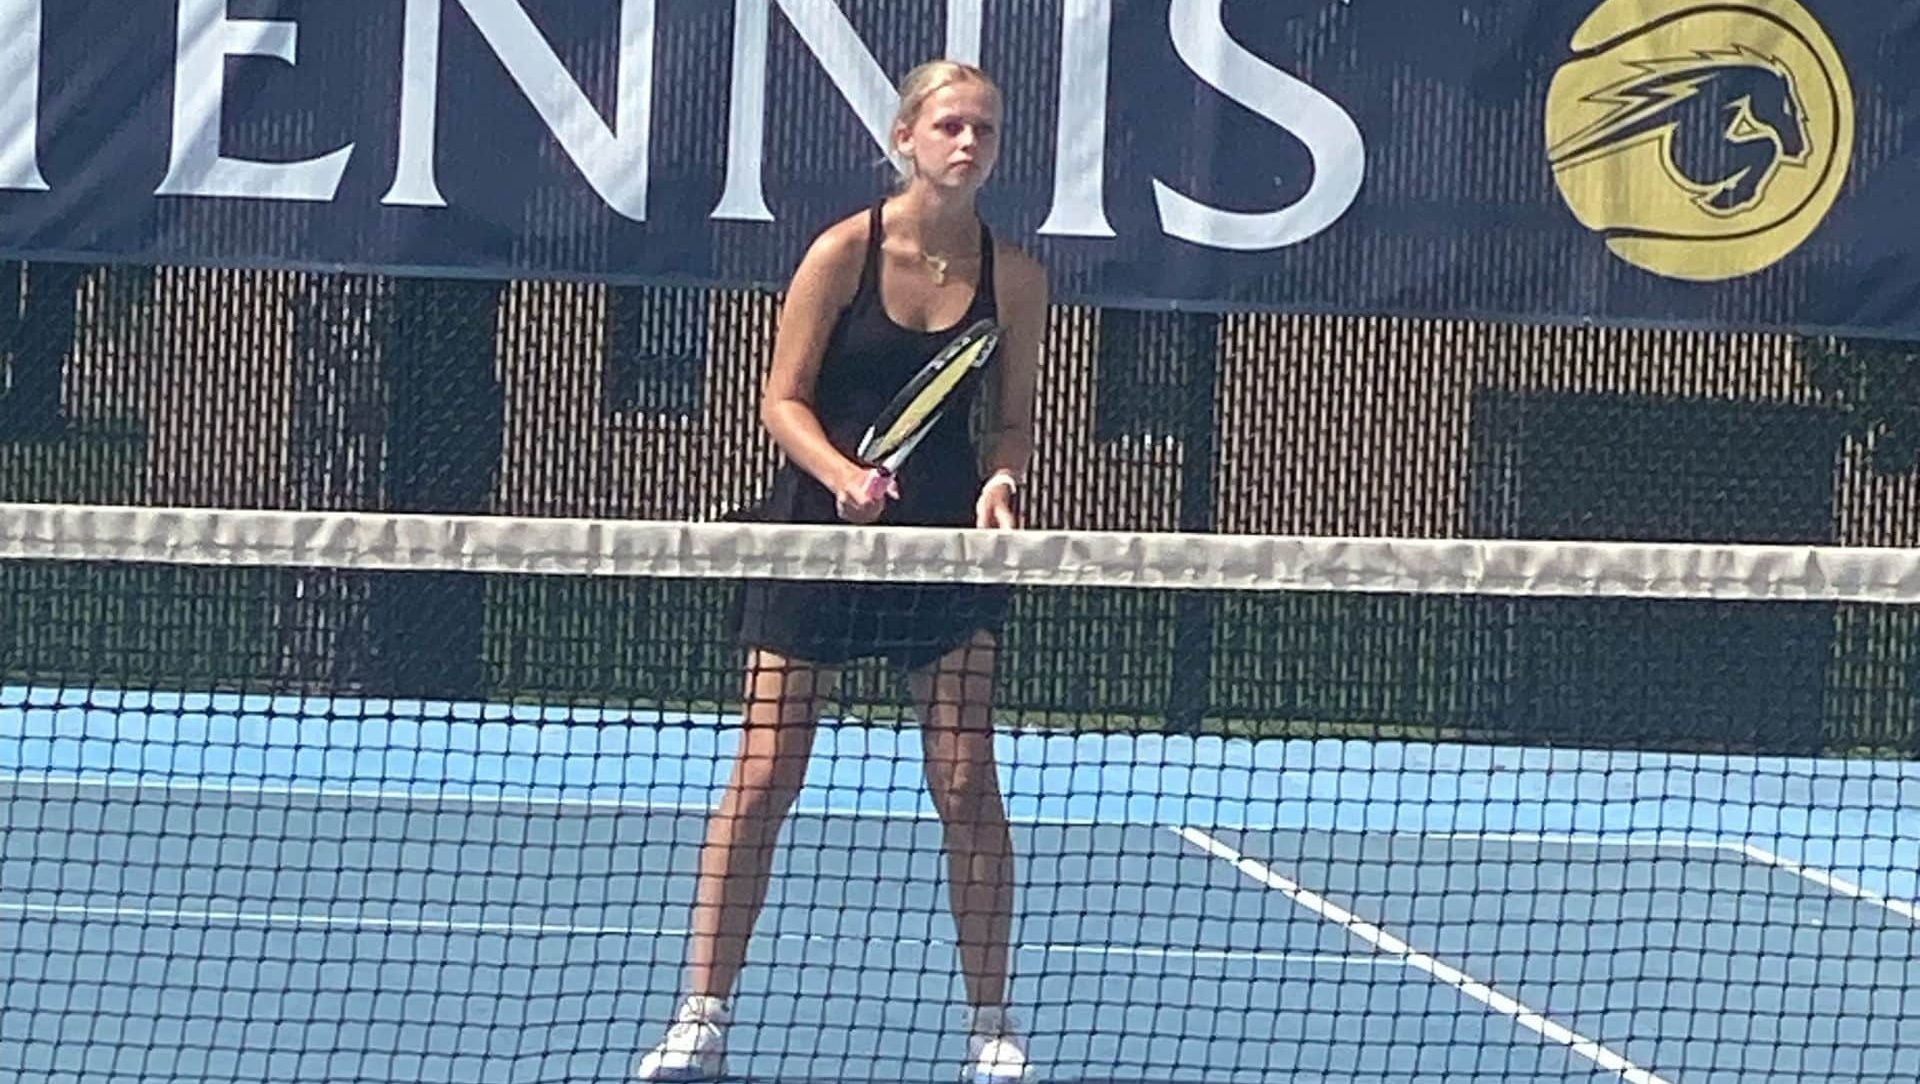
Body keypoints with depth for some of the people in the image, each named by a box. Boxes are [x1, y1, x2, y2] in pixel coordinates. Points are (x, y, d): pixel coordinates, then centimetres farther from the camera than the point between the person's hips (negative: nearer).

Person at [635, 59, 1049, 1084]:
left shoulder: (1013, 276, 0)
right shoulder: (845, 251, -8)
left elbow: (1011, 421, 8)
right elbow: (783, 399, -5)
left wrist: (1001, 480, -12)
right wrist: (842, 475, -21)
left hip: (945, 539, 2)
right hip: (818, 533, -2)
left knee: (968, 783, -1)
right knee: (762, 776, -2)